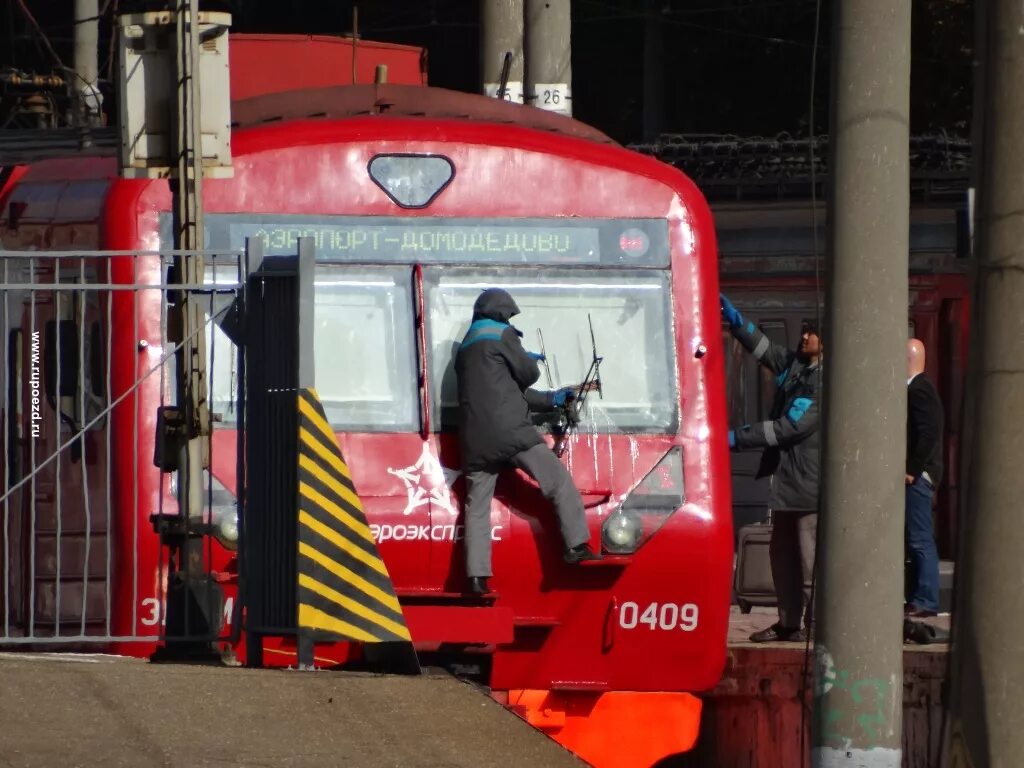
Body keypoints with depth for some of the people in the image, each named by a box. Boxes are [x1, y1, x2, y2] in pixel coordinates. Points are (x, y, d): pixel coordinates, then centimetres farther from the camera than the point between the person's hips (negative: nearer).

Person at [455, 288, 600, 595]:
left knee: (477, 507, 3)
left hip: (476, 440, 7)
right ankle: (576, 546, -8)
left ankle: (477, 577, -5)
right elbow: (527, 374, 3)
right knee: (559, 481, 2)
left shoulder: (466, 348, 26)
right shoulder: (502, 335, 1)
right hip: (510, 430, -7)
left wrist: (551, 400, 31)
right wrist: (528, 359, 27)